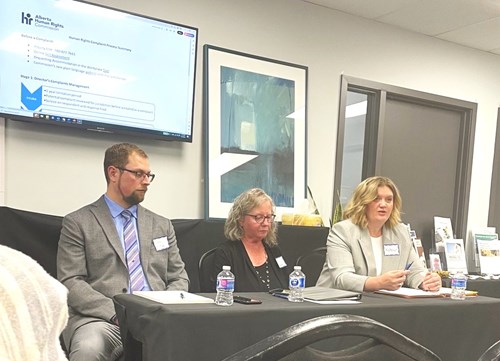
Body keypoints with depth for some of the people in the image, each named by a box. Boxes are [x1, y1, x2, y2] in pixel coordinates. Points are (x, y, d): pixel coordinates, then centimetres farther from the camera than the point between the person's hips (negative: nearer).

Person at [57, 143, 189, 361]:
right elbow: (71, 283, -3)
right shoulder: (78, 223, 5)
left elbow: (178, 278, 17)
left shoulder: (162, 225, 18)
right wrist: (116, 313, -17)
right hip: (102, 319, -3)